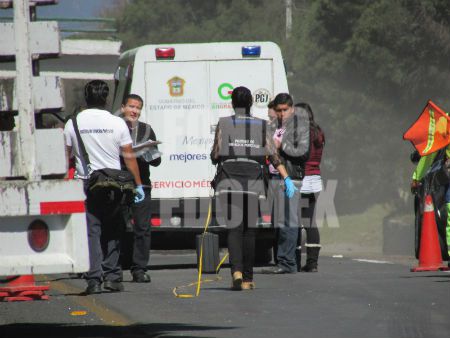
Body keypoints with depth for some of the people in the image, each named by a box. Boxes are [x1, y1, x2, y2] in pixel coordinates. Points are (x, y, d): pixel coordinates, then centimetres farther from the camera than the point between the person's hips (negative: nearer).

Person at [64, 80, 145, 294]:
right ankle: (112, 276, 10)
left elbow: (65, 156, 2)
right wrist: (138, 184, 6)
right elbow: (129, 157, 0)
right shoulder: (117, 123, -2)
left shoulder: (73, 124, 0)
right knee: (112, 232, 12)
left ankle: (94, 279, -9)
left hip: (85, 183, 0)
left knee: (91, 232, 0)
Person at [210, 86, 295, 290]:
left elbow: (215, 155, 0)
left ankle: (237, 271, -24)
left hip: (229, 181, -2)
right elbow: (273, 155, -4)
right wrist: (286, 179, -5)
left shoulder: (223, 124, 0)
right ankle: (247, 279, 11)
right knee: (249, 230, 10)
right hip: (252, 182, 2)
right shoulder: (260, 126, 4)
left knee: (234, 228, -2)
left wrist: (217, 159, 22)